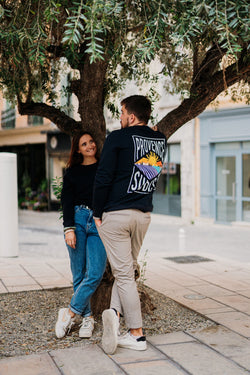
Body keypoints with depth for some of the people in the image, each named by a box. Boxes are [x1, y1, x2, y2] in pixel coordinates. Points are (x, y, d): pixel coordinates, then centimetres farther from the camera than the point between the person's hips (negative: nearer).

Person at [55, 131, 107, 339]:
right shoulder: (72, 172, 12)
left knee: (95, 273, -13)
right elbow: (67, 201, 5)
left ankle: (70, 312, -2)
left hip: (100, 223, 0)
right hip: (77, 220, 0)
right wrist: (69, 228, -6)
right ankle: (87, 317, 8)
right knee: (79, 274, -2)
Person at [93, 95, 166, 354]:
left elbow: (103, 177, -12)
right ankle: (116, 311, 0)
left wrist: (97, 213, -4)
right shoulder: (160, 141, 9)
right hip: (143, 215, 5)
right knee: (126, 269, 18)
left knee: (124, 273, 0)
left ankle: (137, 335, 2)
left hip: (115, 214, -5)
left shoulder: (118, 138, -9)